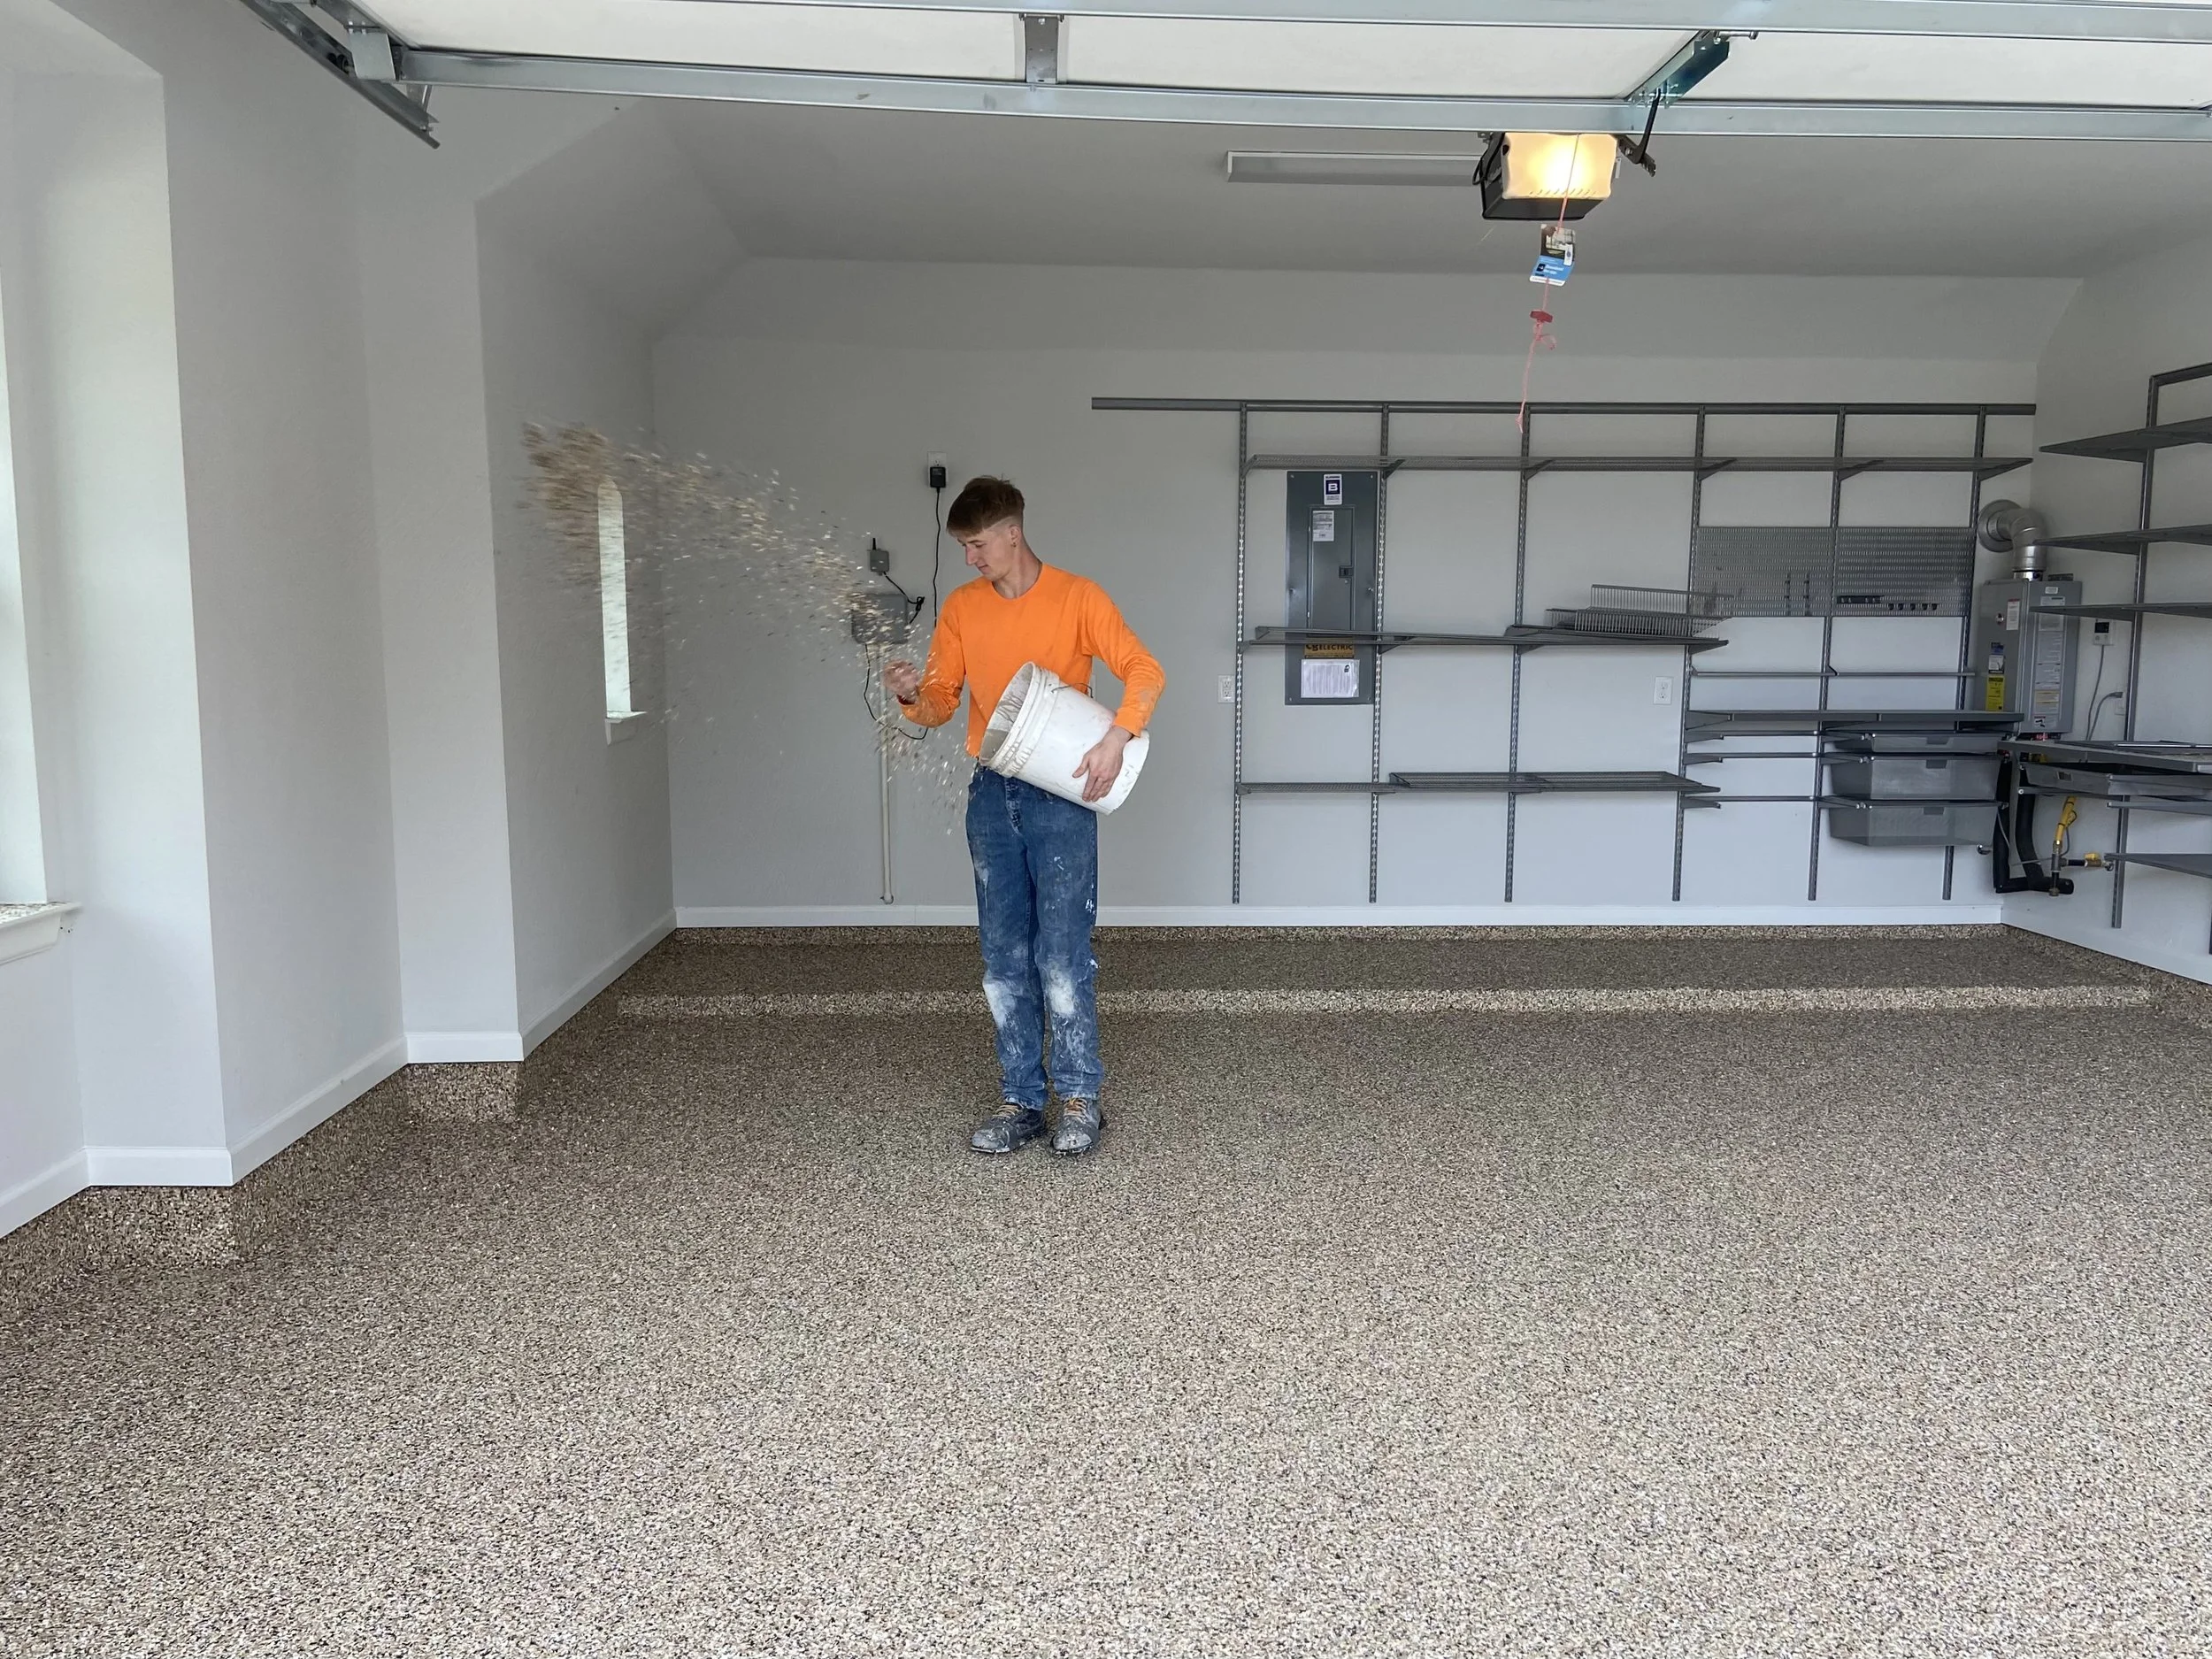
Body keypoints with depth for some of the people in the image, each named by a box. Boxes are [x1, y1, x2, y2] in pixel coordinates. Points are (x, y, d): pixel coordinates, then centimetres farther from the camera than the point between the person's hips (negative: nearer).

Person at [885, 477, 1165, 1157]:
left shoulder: (1077, 598, -5)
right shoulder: (961, 607, 8)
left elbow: (1144, 671, -11)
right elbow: (941, 703, 10)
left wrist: (1117, 736, -27)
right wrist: (913, 695, -13)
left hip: (1062, 794, -4)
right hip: (992, 795, 4)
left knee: (1063, 954, -6)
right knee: (1004, 957, 6)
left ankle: (1080, 1099, 5)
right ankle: (1020, 1099, 14)